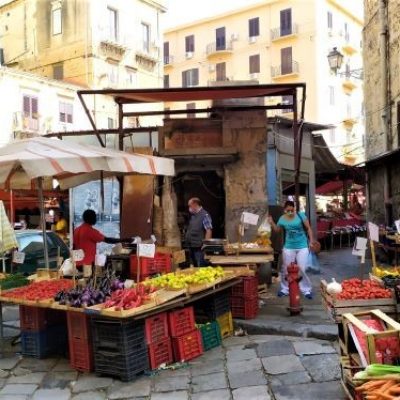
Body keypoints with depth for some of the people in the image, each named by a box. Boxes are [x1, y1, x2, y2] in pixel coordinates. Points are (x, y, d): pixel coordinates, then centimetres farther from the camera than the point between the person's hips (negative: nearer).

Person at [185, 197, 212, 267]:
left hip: (199, 248, -9)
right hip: (192, 247, 9)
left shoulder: (204, 215, -10)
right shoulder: (193, 216, 15)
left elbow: (209, 231, -17)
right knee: (194, 267, 15)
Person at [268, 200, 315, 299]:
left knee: (303, 269, -2)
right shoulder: (282, 219, -2)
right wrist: (272, 223, -4)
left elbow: (308, 228, -4)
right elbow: (277, 229, 13)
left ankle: (307, 290, 13)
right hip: (289, 247, 3)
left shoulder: (301, 215, -10)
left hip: (302, 247, -2)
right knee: (286, 269, 9)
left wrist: (311, 240, -9)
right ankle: (285, 289, 25)